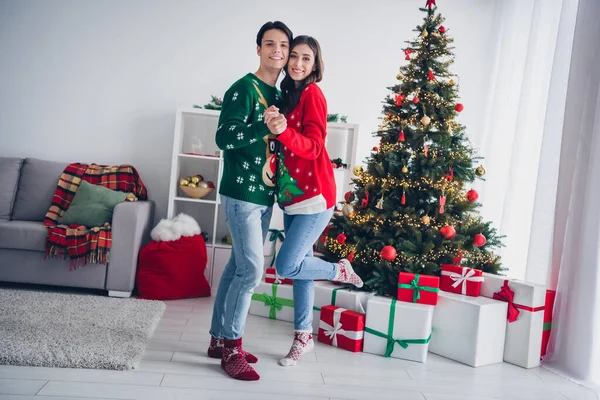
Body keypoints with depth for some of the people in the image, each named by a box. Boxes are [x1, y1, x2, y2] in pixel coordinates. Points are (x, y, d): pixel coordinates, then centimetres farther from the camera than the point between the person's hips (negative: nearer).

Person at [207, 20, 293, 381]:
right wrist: (267, 130, -24)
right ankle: (232, 348, 4)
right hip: (242, 193, -8)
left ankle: (220, 338, 22)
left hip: (264, 194, 8)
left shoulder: (279, 96, 16)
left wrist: (270, 161, 4)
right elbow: (224, 137, -17)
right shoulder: (244, 89, -8)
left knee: (239, 267, 11)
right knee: (252, 270, -10)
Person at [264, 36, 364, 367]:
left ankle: (339, 270, 16)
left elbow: (313, 147, -20)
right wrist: (274, 127, -1)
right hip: (291, 195, 8)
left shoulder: (312, 94, -10)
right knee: (298, 266, 12)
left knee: (286, 265, -11)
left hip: (314, 196, -8)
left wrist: (283, 131, -34)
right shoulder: (287, 94, 13)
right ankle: (303, 336, 25)